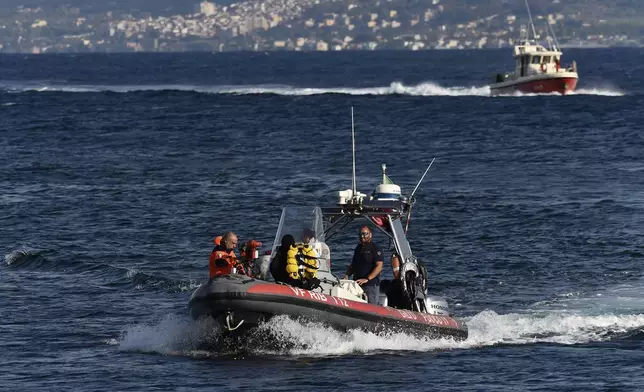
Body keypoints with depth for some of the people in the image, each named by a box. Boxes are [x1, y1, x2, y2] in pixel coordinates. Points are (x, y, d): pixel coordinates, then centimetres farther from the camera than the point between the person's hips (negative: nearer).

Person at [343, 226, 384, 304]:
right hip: (357, 285, 7)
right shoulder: (358, 248, 19)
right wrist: (347, 276, 6)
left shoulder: (375, 248, -4)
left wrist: (367, 279, -23)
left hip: (371, 285, -7)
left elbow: (379, 266, -13)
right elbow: (352, 265, 25)